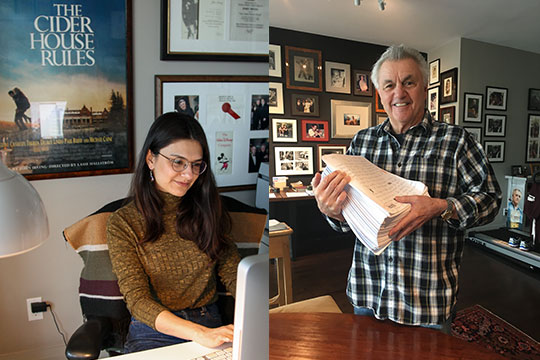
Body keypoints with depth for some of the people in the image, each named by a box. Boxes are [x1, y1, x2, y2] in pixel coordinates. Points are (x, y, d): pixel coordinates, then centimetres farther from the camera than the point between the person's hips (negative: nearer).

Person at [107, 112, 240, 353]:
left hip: (210, 325, 3)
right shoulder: (122, 224, -4)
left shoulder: (207, 211, 5)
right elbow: (137, 300, -11)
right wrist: (199, 333, -26)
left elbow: (234, 274, 2)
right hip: (153, 334, -2)